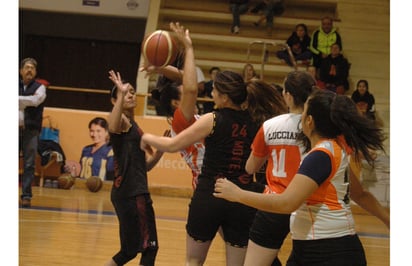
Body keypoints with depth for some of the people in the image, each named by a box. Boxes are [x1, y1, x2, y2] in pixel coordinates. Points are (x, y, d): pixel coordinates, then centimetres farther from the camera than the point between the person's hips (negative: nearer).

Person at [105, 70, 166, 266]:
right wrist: (121, 94, -37)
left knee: (131, 249, 16)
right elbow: (113, 127, -34)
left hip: (134, 192, 9)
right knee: (149, 247, -8)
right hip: (131, 192, -9)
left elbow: (147, 164, 20)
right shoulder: (121, 119, -5)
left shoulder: (133, 125, 21)